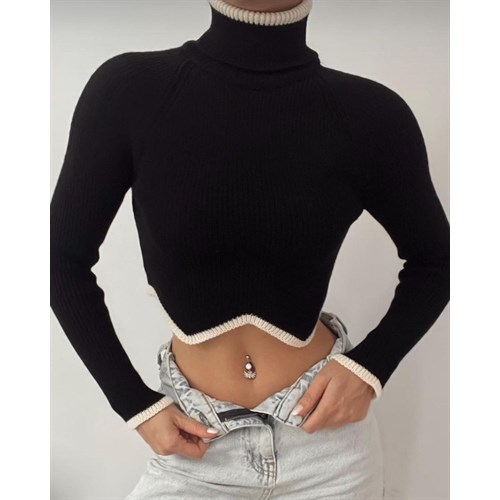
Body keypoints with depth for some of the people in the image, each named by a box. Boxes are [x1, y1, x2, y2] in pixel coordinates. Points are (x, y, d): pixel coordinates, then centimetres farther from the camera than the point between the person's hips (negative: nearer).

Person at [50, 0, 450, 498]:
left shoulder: (369, 114, -12)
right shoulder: (129, 90, -13)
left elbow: (434, 261, 5)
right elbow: (64, 260, -2)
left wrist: (371, 365, -9)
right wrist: (136, 403, -4)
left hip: (330, 440, 1)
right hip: (195, 444, 0)